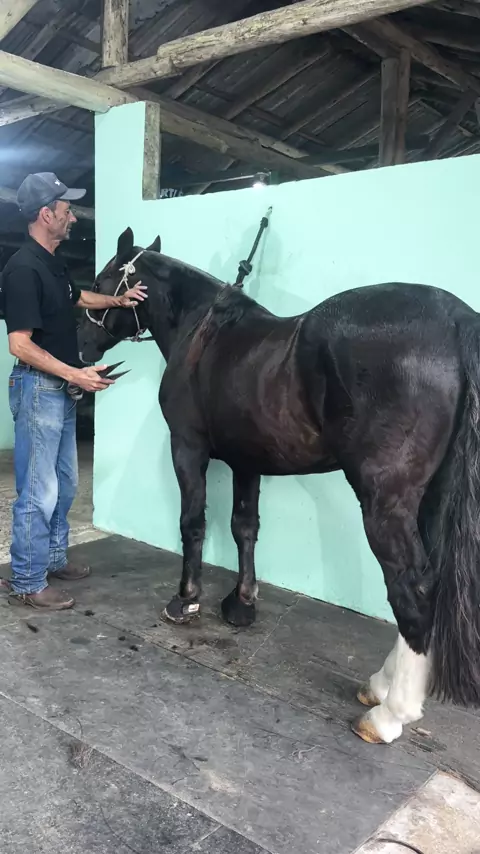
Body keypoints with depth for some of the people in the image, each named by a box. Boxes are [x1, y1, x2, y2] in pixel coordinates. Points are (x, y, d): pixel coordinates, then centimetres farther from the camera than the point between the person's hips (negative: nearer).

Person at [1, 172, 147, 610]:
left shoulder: (54, 263, 10)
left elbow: (79, 298, 32)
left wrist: (119, 300, 19)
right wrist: (76, 374, -24)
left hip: (62, 389, 10)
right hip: (38, 389, -10)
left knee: (64, 483, 18)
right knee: (38, 492, -2)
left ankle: (53, 558, 33)